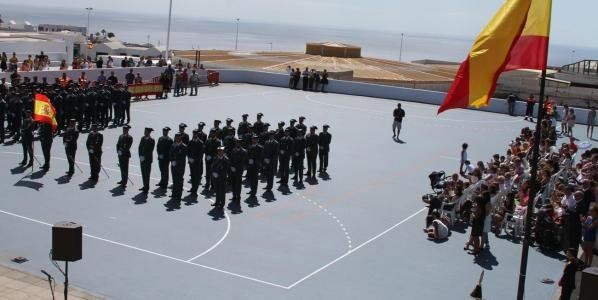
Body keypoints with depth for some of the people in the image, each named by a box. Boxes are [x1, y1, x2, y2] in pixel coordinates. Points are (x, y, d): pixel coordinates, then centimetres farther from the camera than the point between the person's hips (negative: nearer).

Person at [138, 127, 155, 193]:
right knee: (143, 173, 10)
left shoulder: (151, 140, -10)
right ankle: (145, 186, 20)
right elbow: (140, 148, 9)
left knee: (147, 174, -3)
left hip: (148, 159, -6)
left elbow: (150, 151, -13)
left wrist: (144, 157, -13)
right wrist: (140, 156, -3)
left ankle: (146, 188, 3)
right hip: (142, 159, 6)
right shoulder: (143, 138, 9)